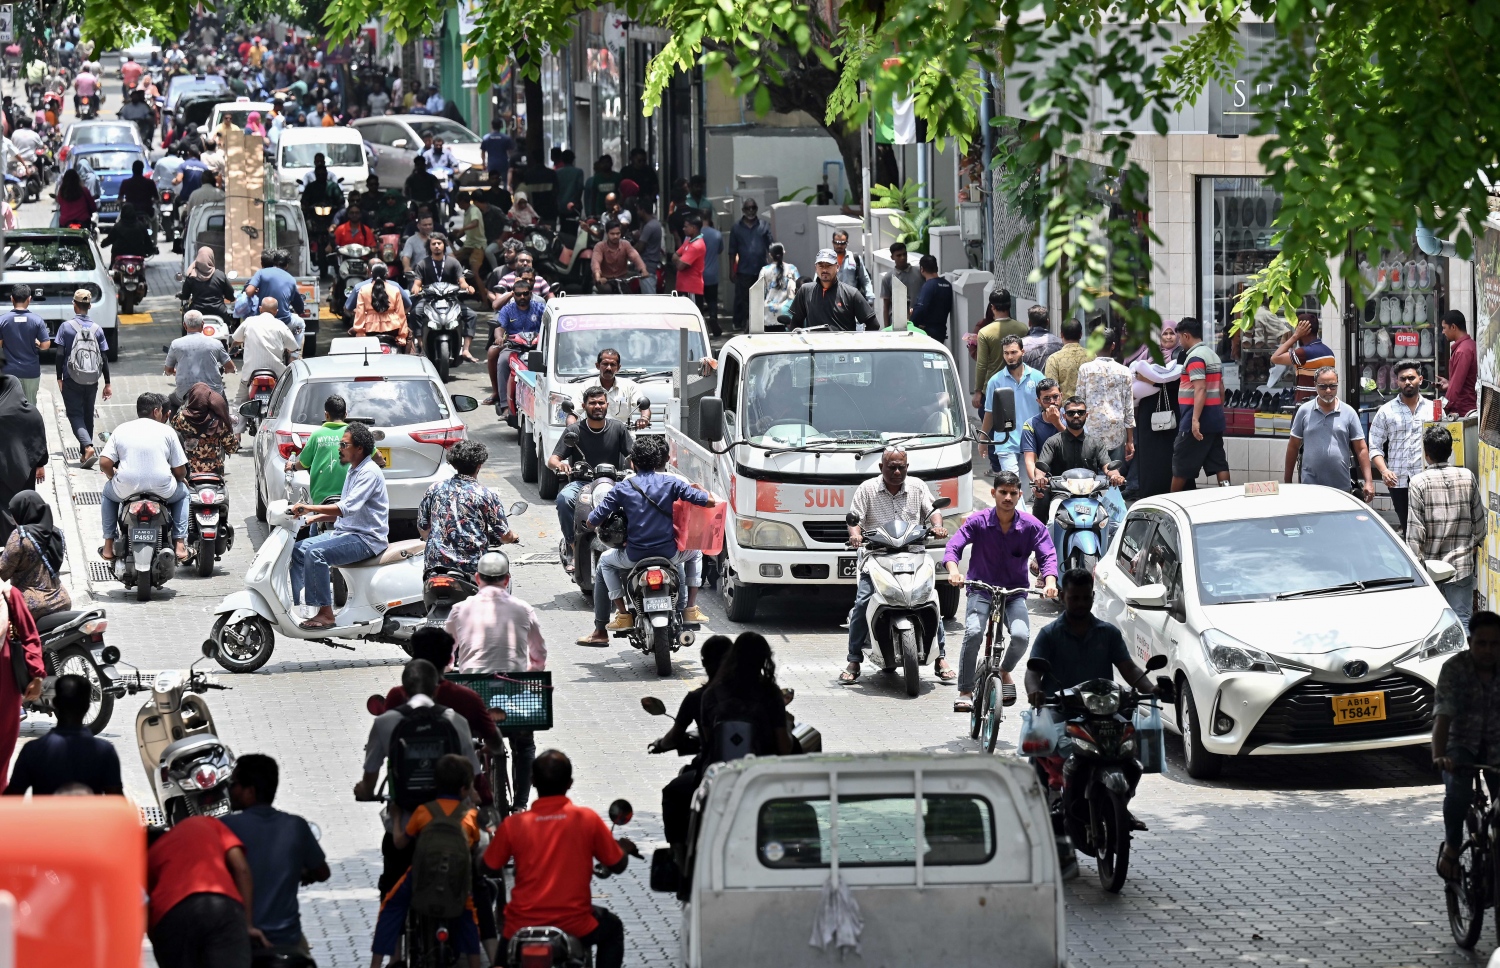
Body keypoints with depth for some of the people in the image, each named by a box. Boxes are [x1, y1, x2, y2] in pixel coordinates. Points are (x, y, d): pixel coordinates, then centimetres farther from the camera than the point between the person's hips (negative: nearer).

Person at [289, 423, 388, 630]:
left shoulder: (369, 472, -16)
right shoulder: (353, 470, 16)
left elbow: (347, 508, -26)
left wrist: (309, 508, -27)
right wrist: (312, 518, 11)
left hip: (367, 539, -10)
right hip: (345, 532, 10)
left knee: (316, 553, -28)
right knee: (298, 550, 2)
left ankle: (325, 614, -25)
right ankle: (298, 606, -1)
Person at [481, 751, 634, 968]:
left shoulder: (514, 824, -8)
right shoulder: (587, 819, -9)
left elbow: (489, 867, 7)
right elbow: (617, 865, 2)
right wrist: (624, 849, 26)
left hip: (522, 927, 1)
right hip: (574, 928, -1)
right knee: (613, 929, 31)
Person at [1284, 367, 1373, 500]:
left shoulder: (1349, 413, 3)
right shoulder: (1304, 411, 5)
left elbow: (1361, 449, 2)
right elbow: (1293, 447, 10)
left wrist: (1368, 482, -6)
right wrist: (1287, 481, 8)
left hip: (1341, 488, 0)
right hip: (1310, 485, 0)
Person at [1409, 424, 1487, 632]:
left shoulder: (1419, 483, -11)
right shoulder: (1467, 477, -2)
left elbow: (1414, 530, -12)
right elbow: (1479, 521, 8)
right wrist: (1477, 540, 28)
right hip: (1462, 565, 2)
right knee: (1462, 621, 0)